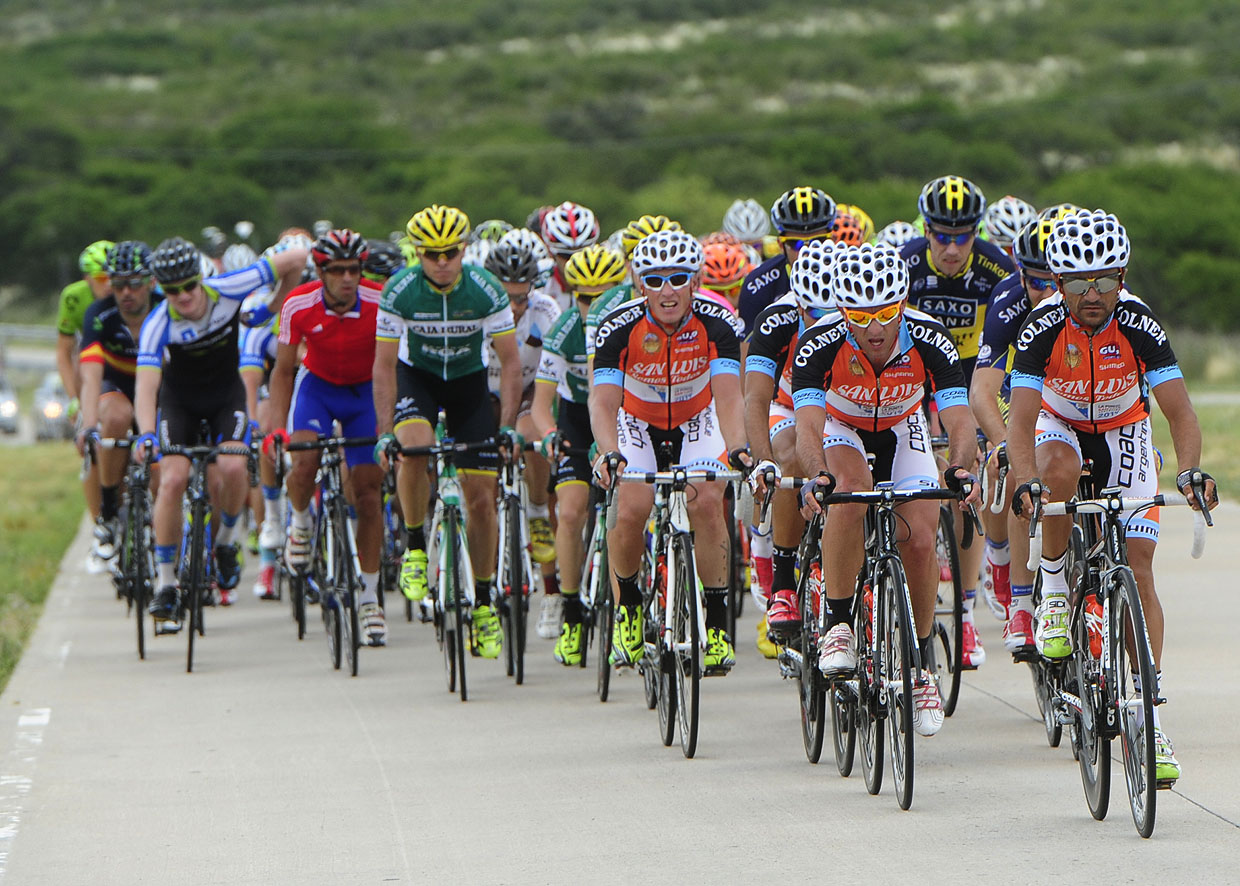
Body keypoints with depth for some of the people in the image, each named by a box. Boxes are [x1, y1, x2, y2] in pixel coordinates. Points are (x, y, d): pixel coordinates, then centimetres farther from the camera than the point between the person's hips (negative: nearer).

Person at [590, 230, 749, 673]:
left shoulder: (717, 323, -25)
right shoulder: (621, 326, -27)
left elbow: (728, 396, -36)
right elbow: (603, 400, -36)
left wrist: (737, 448, -55)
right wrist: (610, 453, -56)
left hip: (697, 424, 0)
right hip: (638, 425, 0)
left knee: (706, 503, -25)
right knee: (631, 509, -24)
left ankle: (717, 622, -14)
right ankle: (627, 603, 4)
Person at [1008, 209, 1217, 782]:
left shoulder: (1139, 326, -27)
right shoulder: (1043, 327, -27)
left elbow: (1180, 412, -31)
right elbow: (1021, 418, -33)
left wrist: (1189, 470, -50)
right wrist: (1026, 482, -52)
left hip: (1124, 432, 0)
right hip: (1060, 425, 0)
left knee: (1137, 572, -11)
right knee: (1060, 469, -38)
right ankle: (1054, 590, -15)